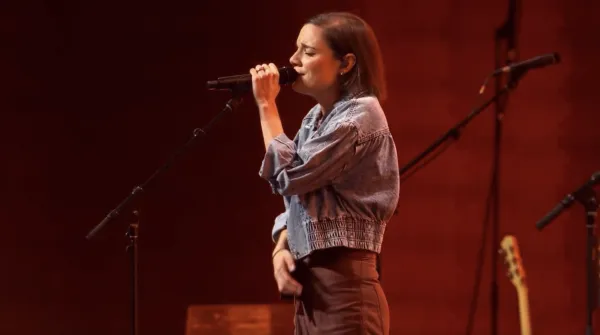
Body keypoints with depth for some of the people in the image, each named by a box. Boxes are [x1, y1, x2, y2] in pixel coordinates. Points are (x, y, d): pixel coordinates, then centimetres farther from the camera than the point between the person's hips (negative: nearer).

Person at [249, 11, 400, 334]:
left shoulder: (361, 115, -11)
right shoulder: (315, 118, 15)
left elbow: (289, 176, -14)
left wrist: (266, 105, -5)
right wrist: (281, 249, 0)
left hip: (343, 285, -9)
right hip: (310, 286, 9)